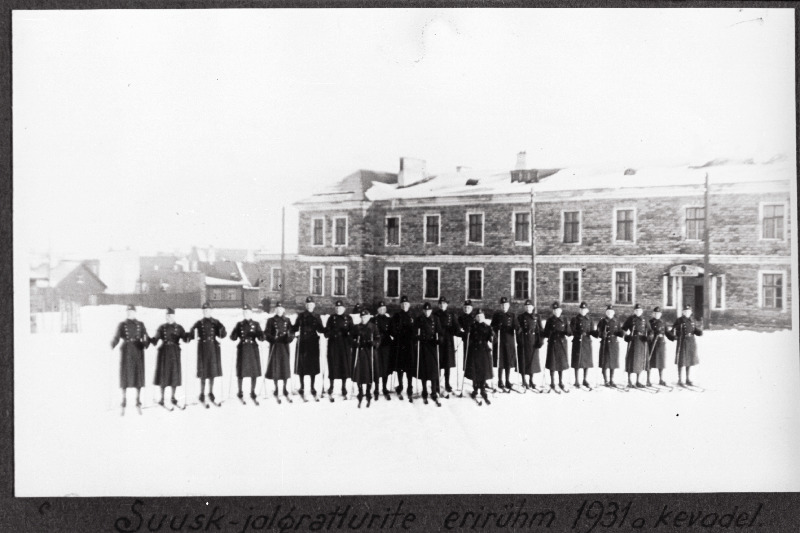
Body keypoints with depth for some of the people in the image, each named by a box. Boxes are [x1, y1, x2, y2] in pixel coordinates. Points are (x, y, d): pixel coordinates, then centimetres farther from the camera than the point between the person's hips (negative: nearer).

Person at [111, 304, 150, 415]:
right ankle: (124, 403, 9)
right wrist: (112, 345, -28)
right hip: (126, 352, -1)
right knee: (125, 376, 0)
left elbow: (146, 339, 2)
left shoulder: (140, 324, 8)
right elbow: (116, 337, -7)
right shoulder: (122, 325, 4)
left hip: (138, 351, 1)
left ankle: (138, 402, 12)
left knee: (138, 376, 2)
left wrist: (145, 343, -22)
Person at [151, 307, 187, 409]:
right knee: (163, 374, 1)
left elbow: (185, 339, -5)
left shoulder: (179, 328, 4)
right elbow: (155, 341, -4)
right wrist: (152, 340, -26)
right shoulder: (162, 327, 3)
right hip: (164, 352, -1)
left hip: (175, 352, 1)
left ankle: (173, 397, 16)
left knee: (175, 374, 2)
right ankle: (162, 398, 11)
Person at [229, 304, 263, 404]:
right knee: (241, 372, 3)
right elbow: (233, 338, -2)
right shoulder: (239, 324, 3)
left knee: (254, 372, 4)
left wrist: (259, 334, -26)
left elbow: (261, 338, -3)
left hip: (253, 349, 1)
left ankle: (253, 393, 19)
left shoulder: (256, 324, 3)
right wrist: (236, 330, -22)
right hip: (242, 349, -1)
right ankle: (240, 393, 19)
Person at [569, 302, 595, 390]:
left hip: (587, 341, 4)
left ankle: (585, 380, 22)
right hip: (578, 342, -4)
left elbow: (592, 331, 10)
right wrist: (580, 333, -24)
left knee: (587, 361, 8)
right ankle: (577, 381, 7)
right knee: (577, 362, -2)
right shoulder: (575, 319, -3)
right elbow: (572, 331, -8)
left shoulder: (589, 320, 9)